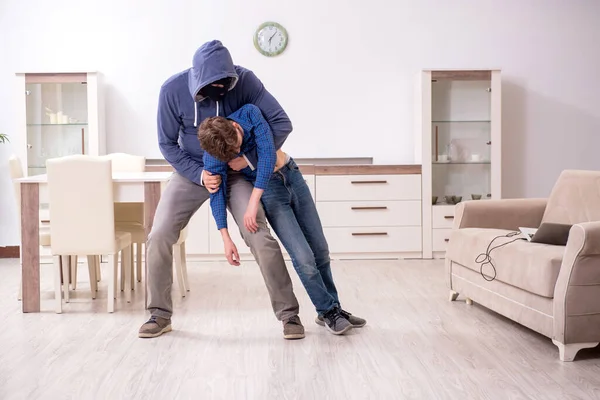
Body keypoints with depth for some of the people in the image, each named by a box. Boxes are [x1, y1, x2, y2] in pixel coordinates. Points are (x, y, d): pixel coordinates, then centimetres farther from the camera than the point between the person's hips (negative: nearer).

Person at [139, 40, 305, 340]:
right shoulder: (173, 90, -20)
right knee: (159, 236, -9)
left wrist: (251, 158, -25)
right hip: (191, 171, 2)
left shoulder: (244, 80, -23)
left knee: (260, 238, -14)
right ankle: (160, 315, 10)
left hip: (235, 171, -1)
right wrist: (199, 175, -20)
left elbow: (281, 122, -19)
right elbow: (167, 143, -9)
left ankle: (289, 314, 0)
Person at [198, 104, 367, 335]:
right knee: (304, 257, -14)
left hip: (292, 174, 2)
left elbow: (267, 152, -25)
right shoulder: (213, 155, -19)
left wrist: (253, 202, -30)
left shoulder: (249, 113, -19)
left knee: (320, 250, 7)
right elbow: (217, 193, -13)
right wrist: (226, 238, -19)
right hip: (269, 190, -2)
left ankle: (332, 308, 24)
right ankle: (328, 311, 6)